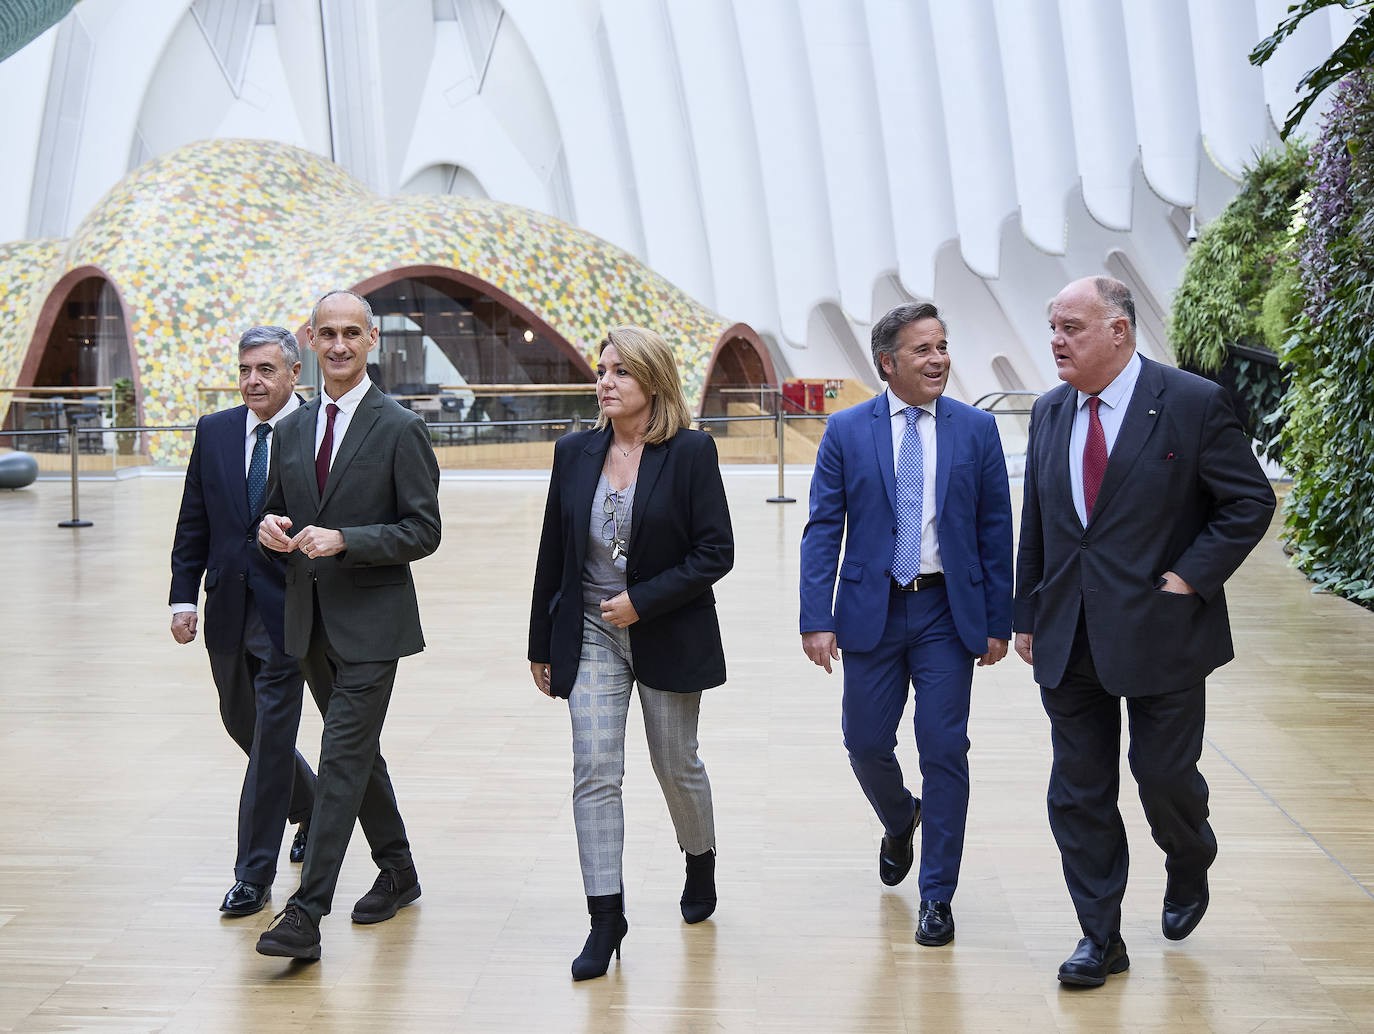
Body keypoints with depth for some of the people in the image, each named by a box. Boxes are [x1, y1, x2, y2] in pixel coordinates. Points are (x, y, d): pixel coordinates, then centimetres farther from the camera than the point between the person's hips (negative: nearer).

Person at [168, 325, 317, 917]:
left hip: (288, 609, -5)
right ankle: (312, 809, 44)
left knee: (271, 737, -3)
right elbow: (193, 523, 8)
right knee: (244, 725, 19)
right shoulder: (214, 432, 7)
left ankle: (254, 874, 7)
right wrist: (183, 597, 2)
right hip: (227, 608, 5)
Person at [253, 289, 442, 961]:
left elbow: (423, 532, -10)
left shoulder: (400, 429, -8)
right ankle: (398, 873, 34)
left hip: (370, 623, -7)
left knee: (342, 760, -9)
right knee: (357, 752, 17)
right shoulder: (292, 429, 10)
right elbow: (275, 511, 19)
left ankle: (306, 916, -9)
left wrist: (344, 540, -22)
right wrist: (270, 527, -6)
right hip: (310, 621, 7)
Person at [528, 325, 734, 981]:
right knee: (594, 771, -6)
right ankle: (606, 916, -1)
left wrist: (642, 601, -17)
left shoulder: (691, 451, -8)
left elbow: (716, 551, -10)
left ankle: (701, 862, 41)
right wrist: (541, 644, 9)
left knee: (677, 765, 13)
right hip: (591, 638, 2)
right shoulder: (574, 453, 3)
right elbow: (553, 553, 8)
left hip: (669, 637, -2)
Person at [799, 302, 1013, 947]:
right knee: (866, 743, 7)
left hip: (947, 613, 0)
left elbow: (995, 531, 4)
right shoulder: (846, 431, 0)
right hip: (873, 611, 1)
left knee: (944, 752, 0)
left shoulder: (976, 429, 2)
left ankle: (937, 897, 12)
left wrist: (998, 622, 0)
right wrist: (816, 620, -10)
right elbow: (823, 529, -2)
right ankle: (899, 822, 41)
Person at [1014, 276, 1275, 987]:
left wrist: (1189, 577, -12)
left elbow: (1251, 502, -6)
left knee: (1164, 774, 5)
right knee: (1078, 792, 6)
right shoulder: (1050, 413, 8)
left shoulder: (1193, 404, -9)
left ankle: (1189, 869, 39)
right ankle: (1100, 938, 19)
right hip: (1069, 638, 5)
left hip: (1161, 634, -5)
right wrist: (1027, 615, 13)